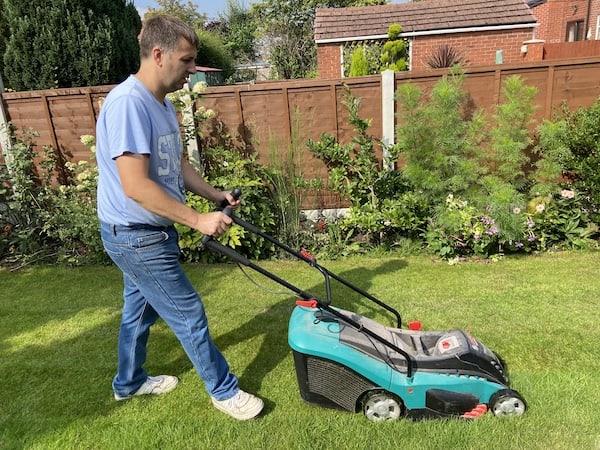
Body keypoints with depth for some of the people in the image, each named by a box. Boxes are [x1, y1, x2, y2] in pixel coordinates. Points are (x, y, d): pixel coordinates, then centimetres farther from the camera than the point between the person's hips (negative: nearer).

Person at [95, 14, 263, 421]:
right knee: (189, 314, 1)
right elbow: (135, 185, -29)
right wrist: (199, 220, -26)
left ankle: (129, 382, 43)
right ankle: (224, 390, 19)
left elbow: (178, 165, 15)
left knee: (141, 308, 22)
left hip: (147, 233, 10)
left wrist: (216, 195, 3)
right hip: (135, 236, -10)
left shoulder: (162, 105, 8)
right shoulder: (128, 104, -24)